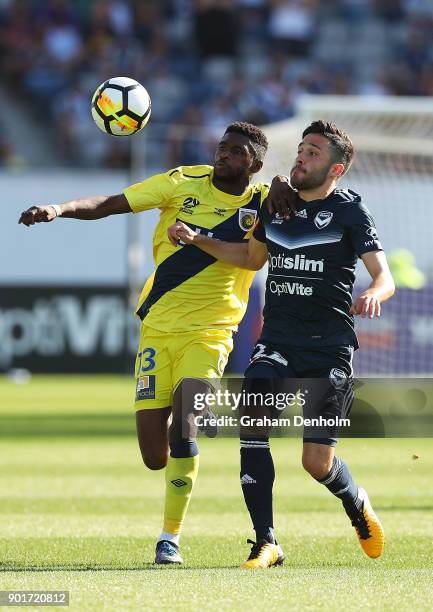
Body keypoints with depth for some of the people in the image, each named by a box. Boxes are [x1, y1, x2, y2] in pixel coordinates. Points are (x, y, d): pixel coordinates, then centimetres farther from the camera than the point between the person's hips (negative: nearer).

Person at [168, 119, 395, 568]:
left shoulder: (348, 211, -3)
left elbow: (384, 277, -10)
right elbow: (253, 257, 29)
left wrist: (373, 294, -33)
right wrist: (196, 240, 20)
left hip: (329, 349, -4)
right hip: (276, 342, 4)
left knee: (317, 462, -6)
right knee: (251, 424, -21)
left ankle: (358, 504, 30)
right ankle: (266, 543, -15)